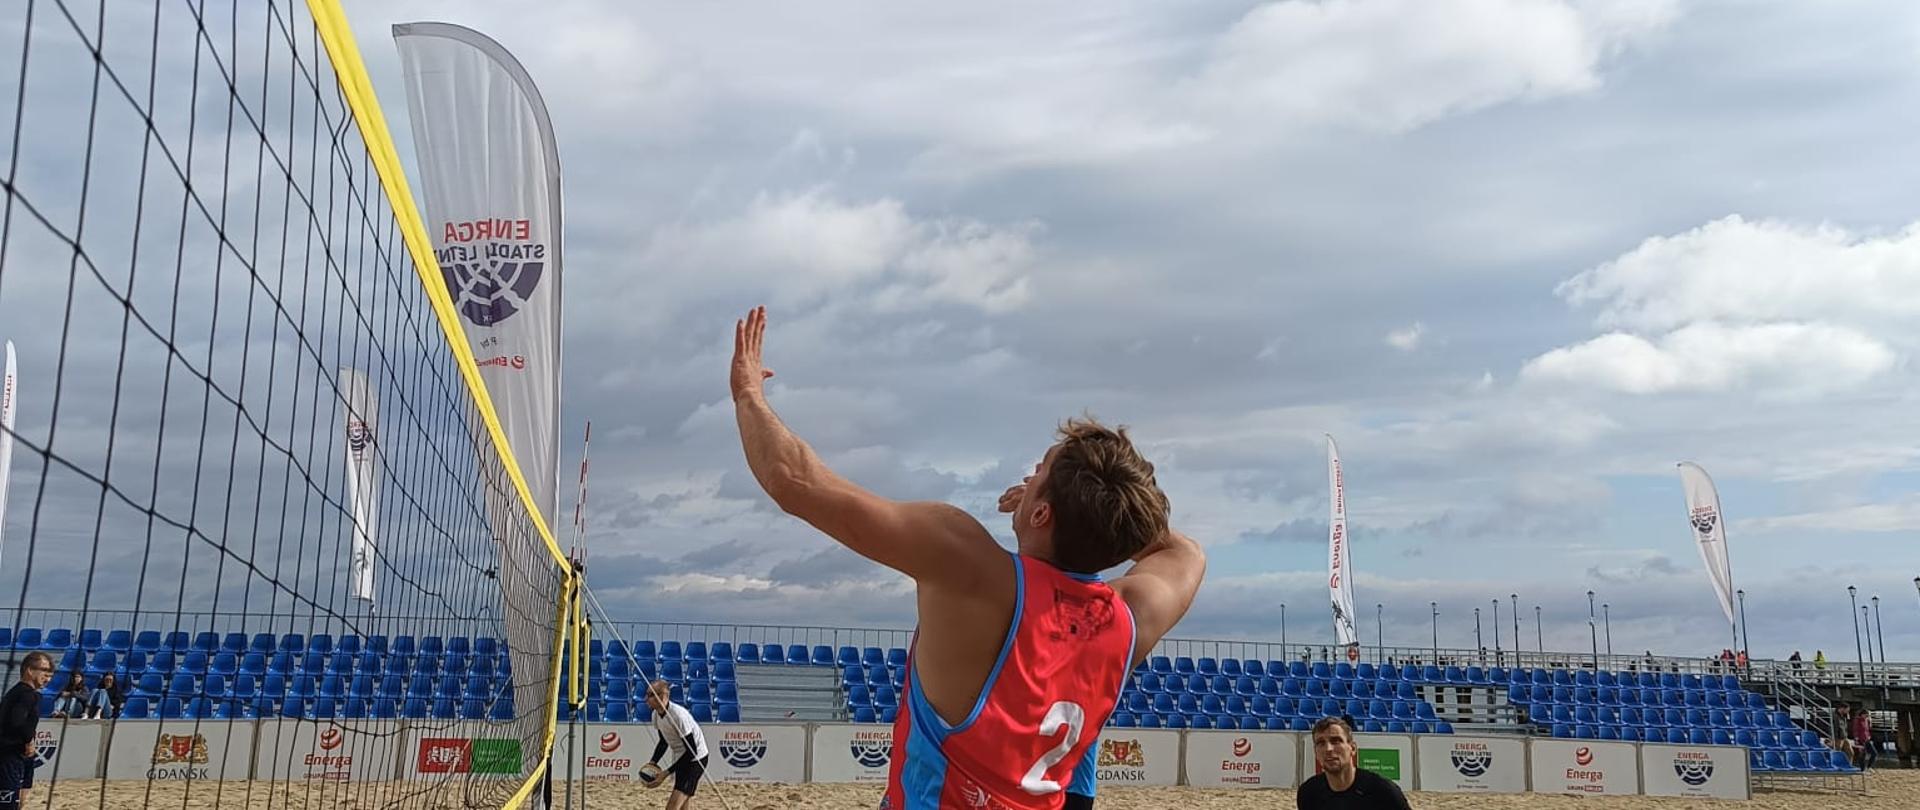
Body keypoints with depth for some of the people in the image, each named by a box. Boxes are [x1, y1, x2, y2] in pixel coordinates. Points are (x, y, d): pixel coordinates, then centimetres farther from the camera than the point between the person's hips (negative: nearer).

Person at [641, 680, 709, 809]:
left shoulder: (679, 715, -28)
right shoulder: (656, 714, -3)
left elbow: (691, 751, -24)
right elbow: (664, 742, 13)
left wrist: (667, 772, -23)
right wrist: (652, 763, -3)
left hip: (695, 759, -9)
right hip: (681, 759, 9)